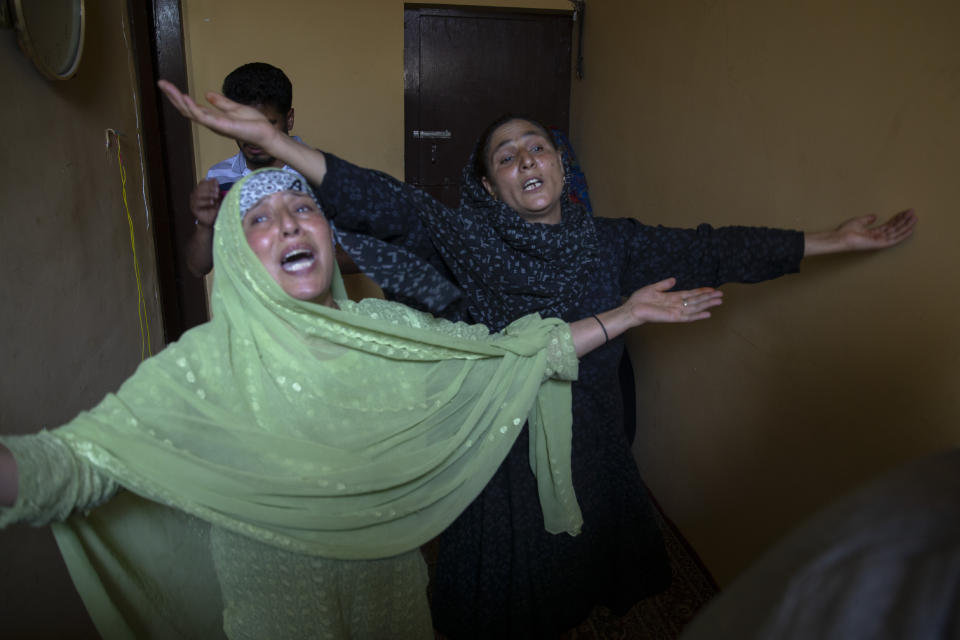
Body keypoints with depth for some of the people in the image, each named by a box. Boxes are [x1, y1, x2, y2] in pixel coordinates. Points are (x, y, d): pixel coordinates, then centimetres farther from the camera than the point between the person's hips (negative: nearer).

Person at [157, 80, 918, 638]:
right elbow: (380, 201, -22)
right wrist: (267, 139, -31)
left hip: (590, 446, 3)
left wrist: (833, 240, -3)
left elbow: (712, 251, -3)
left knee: (585, 553, 23)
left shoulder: (612, 243, -3)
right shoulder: (468, 238, -12)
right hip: (503, 442, -3)